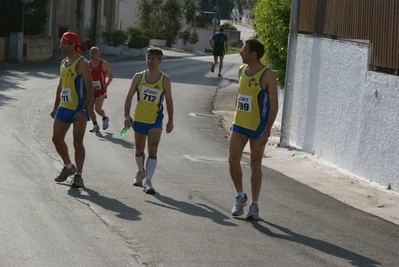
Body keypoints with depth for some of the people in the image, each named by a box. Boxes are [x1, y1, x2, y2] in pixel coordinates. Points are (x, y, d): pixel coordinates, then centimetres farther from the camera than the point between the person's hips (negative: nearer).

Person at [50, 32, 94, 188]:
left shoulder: (82, 64, -12)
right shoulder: (64, 63, 13)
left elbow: (89, 89, -16)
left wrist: (84, 110, -23)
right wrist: (56, 108, 17)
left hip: (78, 110, -8)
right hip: (64, 108, 8)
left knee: (77, 142, -3)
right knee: (57, 139, 9)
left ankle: (78, 176, 4)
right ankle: (68, 167, 28)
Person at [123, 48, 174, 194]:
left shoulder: (165, 80, -4)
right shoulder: (138, 77, -1)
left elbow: (169, 100, 4)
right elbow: (129, 96, 2)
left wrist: (170, 120, 4)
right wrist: (127, 115, -9)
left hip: (155, 120, -3)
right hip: (139, 119, 3)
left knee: (153, 150, -15)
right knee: (139, 149, 17)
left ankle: (148, 181, -16)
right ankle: (141, 172, 43)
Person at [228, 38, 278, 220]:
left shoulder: (267, 75, -14)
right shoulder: (242, 70, 6)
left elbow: (274, 105, -15)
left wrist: (266, 131, -20)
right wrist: (235, 118, 15)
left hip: (258, 127, -6)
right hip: (239, 124, 6)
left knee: (255, 165, 3)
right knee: (233, 160, -3)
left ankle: (254, 205, 14)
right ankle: (240, 196, 17)